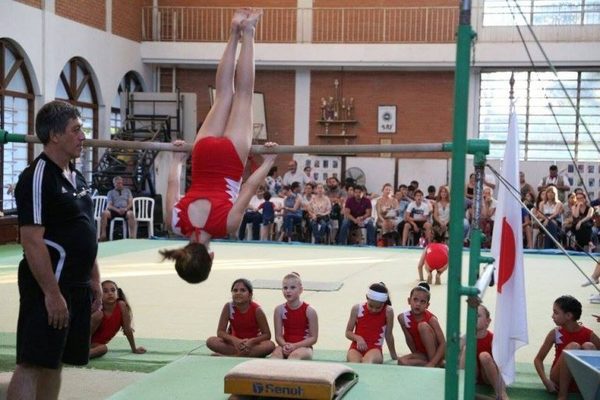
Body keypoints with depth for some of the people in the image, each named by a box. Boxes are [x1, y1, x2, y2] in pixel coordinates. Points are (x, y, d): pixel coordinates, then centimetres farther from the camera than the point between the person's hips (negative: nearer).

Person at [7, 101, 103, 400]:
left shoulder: (76, 178, 14)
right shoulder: (37, 177, -15)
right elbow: (32, 241, -20)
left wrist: (94, 280, 17)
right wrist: (52, 293, -22)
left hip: (77, 287, 9)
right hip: (49, 287, -9)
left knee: (54, 363, 14)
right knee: (31, 364, -6)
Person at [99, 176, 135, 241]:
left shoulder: (127, 190, 23)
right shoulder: (110, 192, 20)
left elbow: (130, 203, 11)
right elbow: (109, 205, 6)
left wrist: (125, 209, -12)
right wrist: (117, 210, -15)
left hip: (125, 210, 0)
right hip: (114, 210, 1)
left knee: (130, 213, -37)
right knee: (104, 213, -32)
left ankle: (132, 236, -44)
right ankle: (103, 235, -33)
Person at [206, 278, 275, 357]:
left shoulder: (257, 309, -15)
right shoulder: (228, 307, -11)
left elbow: (267, 335, -12)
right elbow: (220, 332, -11)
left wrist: (251, 341, -30)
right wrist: (234, 340, -30)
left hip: (253, 344, -1)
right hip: (235, 343, 2)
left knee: (270, 345, -34)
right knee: (210, 341, -24)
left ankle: (229, 355, -32)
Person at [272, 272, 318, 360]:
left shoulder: (309, 311, -7)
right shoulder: (279, 310, 2)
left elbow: (313, 338, -7)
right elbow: (278, 336, 1)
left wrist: (295, 346, -18)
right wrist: (285, 345, -22)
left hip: (304, 346, -2)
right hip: (286, 345, 3)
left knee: (295, 354, -37)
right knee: (276, 354, -33)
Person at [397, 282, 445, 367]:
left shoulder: (431, 319, -20)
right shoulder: (403, 318, -12)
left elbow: (443, 344, -24)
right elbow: (409, 339, -1)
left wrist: (432, 363, -33)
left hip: (436, 352, -4)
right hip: (422, 354, 4)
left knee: (423, 326, -26)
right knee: (402, 361, -26)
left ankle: (436, 363, -21)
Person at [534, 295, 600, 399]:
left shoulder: (589, 334, -9)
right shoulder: (555, 334, -7)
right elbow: (538, 359, -2)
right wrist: (546, 381, -18)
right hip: (560, 378, 0)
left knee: (588, 346, -26)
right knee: (573, 346, -28)